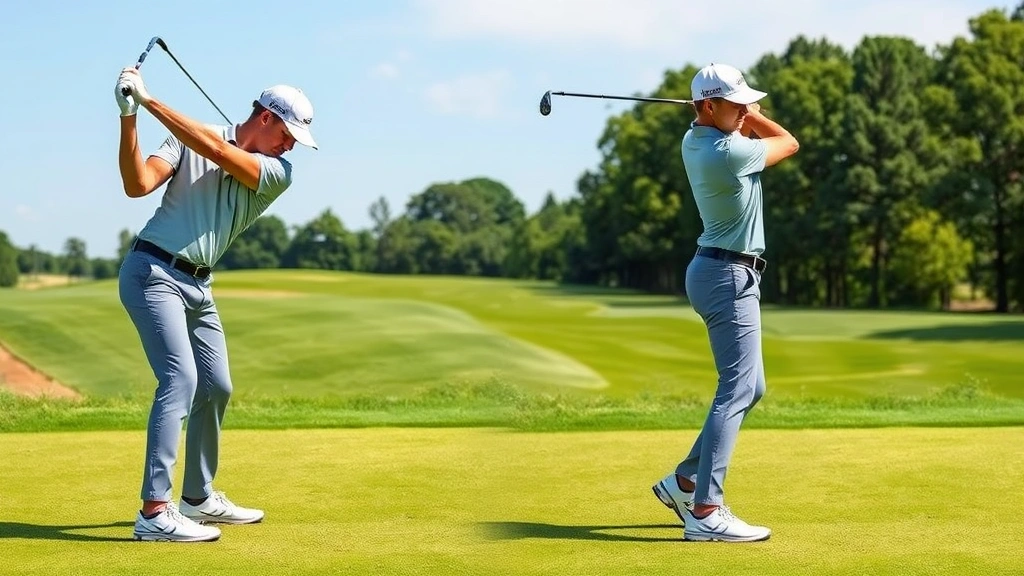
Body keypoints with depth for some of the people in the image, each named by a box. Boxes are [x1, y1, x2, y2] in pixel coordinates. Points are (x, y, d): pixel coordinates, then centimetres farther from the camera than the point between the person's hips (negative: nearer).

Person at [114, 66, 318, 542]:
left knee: (216, 387, 12)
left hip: (198, 286, 6)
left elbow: (219, 153, -15)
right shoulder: (189, 137, -2)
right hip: (153, 271, -6)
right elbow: (138, 185, -12)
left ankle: (198, 497, 31)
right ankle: (155, 511, -22)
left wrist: (151, 101, -20)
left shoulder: (279, 173, 2)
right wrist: (129, 118, -22)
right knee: (180, 377, -20)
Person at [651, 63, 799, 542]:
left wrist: (742, 117, 7)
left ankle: (685, 480, 18)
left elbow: (747, 127, 26)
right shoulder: (727, 153, -21)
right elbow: (789, 143, -3)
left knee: (750, 388, 14)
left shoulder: (694, 141, 7)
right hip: (730, 277, -10)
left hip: (716, 270, 10)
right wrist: (750, 116, 11)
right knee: (737, 390, -14)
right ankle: (706, 511, -19)